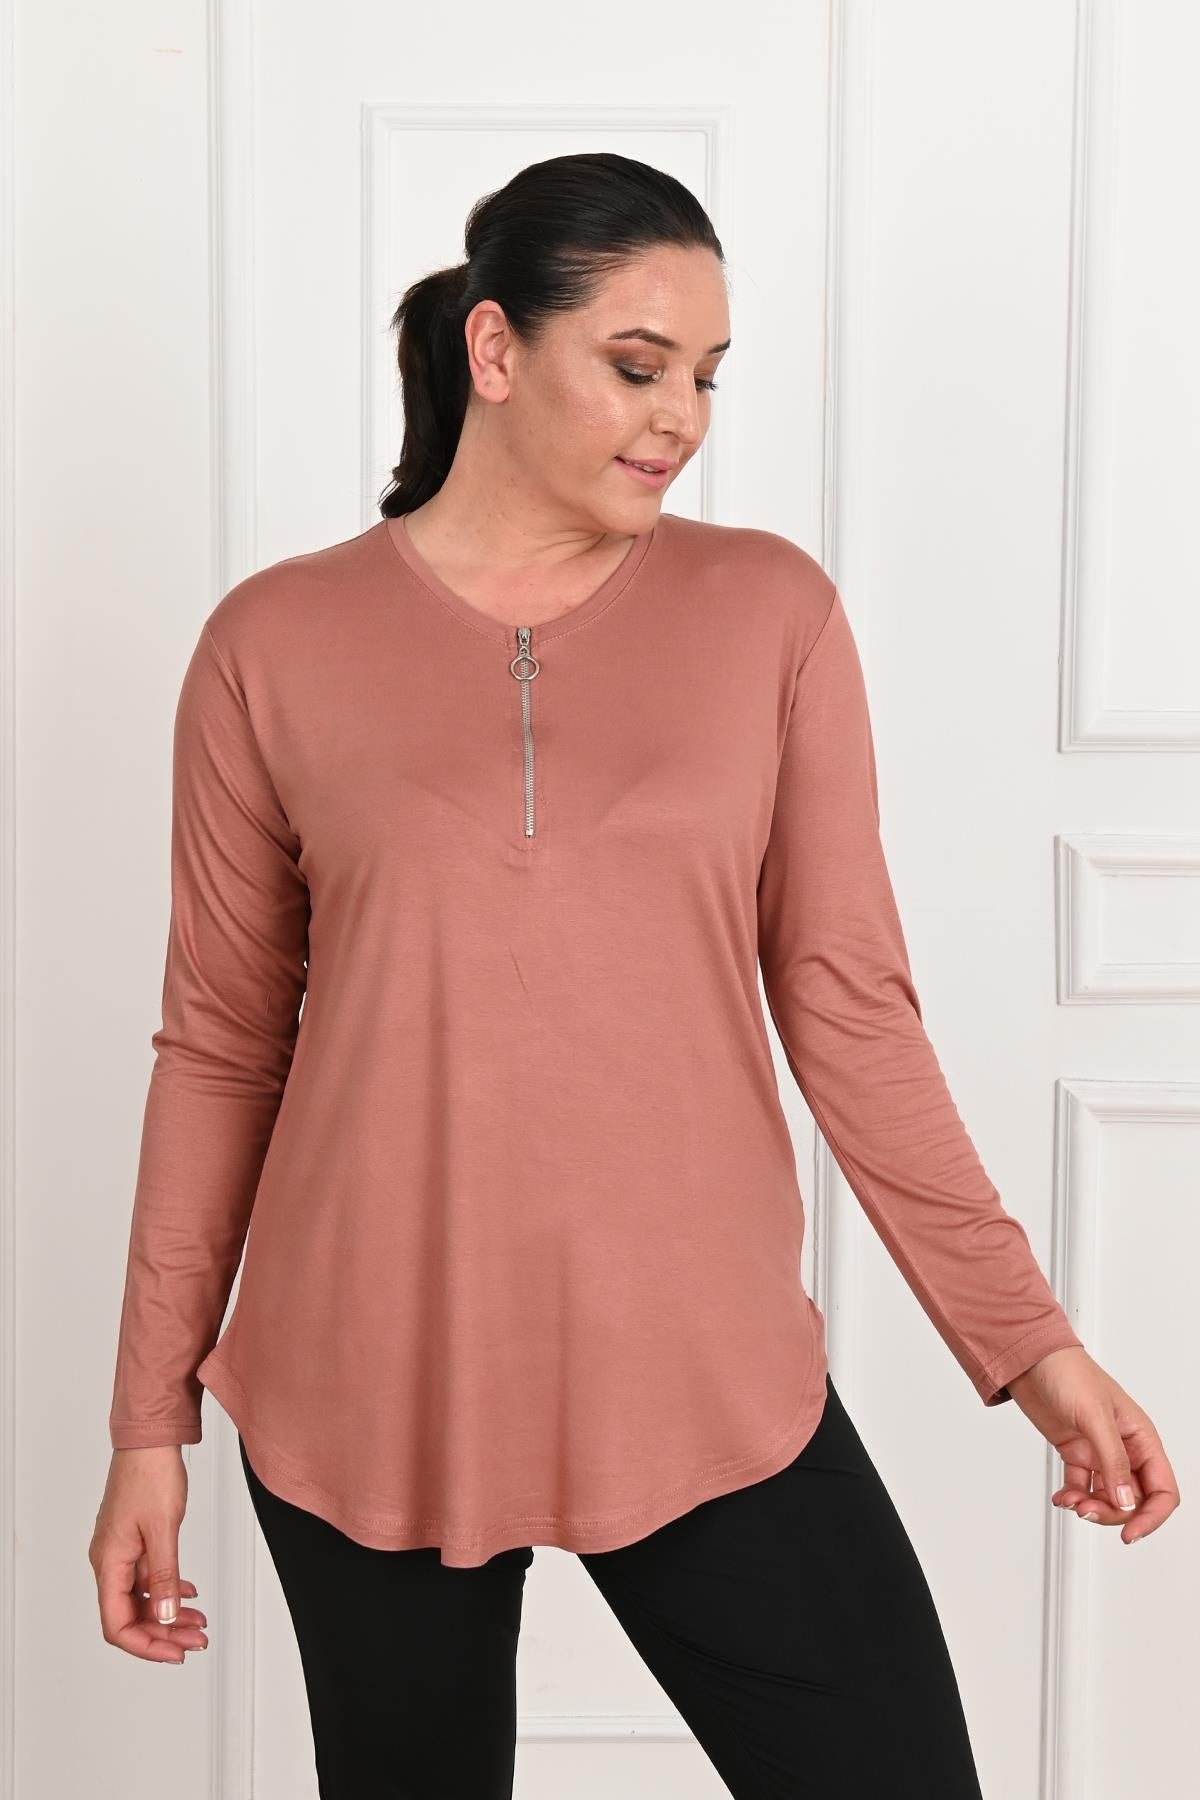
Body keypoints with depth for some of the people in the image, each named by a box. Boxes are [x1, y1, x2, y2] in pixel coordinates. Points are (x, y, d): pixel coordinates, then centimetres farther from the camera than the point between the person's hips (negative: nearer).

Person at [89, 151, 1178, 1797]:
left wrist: (1023, 1336, -1)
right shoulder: (275, 645, -1)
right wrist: (153, 1414, 4)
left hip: (709, 1382, 1)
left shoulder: (770, 611, 1)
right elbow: (221, 1046, 3)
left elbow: (847, 1001, 2)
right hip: (372, 1397, 0)